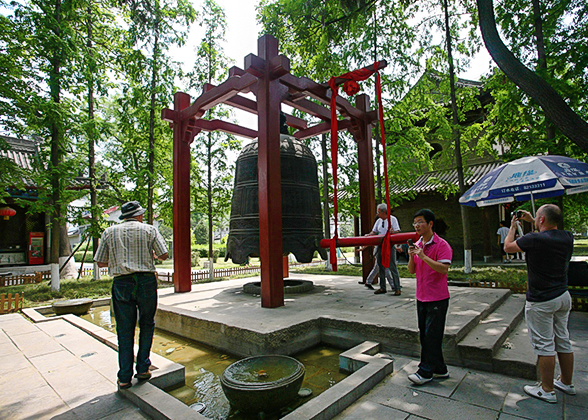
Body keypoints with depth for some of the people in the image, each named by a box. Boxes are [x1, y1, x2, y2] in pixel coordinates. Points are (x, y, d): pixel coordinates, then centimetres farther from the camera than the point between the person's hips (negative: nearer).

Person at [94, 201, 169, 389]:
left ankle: (124, 378, 17)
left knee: (125, 331, 10)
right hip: (146, 281, -1)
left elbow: (100, 262, 7)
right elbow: (164, 255, -3)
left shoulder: (109, 232, 7)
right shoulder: (149, 230, 1)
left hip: (121, 283, 2)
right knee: (147, 326, 15)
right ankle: (143, 369, 20)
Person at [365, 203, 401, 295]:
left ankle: (397, 288, 2)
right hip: (380, 245, 6)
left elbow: (397, 231, -8)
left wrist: (392, 232, -30)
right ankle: (382, 288, 18)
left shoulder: (392, 219, -2)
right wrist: (368, 235, -5)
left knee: (392, 267, -6)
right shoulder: (379, 221, 14)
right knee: (381, 267, 9)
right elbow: (374, 232, 16)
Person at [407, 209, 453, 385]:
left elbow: (443, 269, -23)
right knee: (425, 335, 15)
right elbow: (412, 271, 8)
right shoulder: (417, 245, 8)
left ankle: (426, 371, 12)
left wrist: (423, 256, -26)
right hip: (421, 297, 8)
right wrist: (412, 256, -9)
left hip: (437, 298, -8)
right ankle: (440, 369, 29)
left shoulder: (442, 245, -12)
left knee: (432, 335, 0)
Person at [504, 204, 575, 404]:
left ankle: (547, 390, 12)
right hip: (563, 296, 8)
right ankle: (566, 383, 33)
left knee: (544, 345, 2)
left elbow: (508, 247, -4)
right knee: (563, 341, 19)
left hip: (541, 301, -8)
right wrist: (531, 221, 26)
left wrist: (512, 227, 10)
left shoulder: (534, 239, -21)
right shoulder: (567, 238, 0)